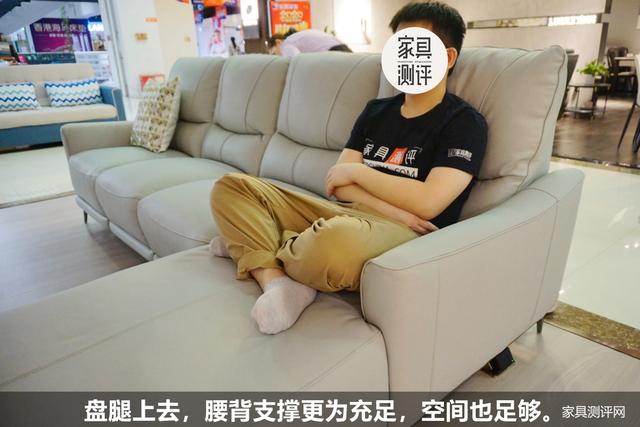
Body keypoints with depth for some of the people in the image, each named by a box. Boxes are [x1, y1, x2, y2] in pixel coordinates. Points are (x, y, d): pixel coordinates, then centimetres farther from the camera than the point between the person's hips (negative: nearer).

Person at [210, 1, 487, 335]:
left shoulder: (465, 123, 0)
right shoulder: (376, 110, 17)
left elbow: (427, 203, -14)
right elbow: (338, 185, 6)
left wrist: (357, 170, -4)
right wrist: (395, 210, -11)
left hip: (405, 235, -6)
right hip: (344, 216, 7)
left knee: (337, 239, -44)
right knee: (230, 187, -1)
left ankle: (248, 247, -11)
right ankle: (278, 281, -24)